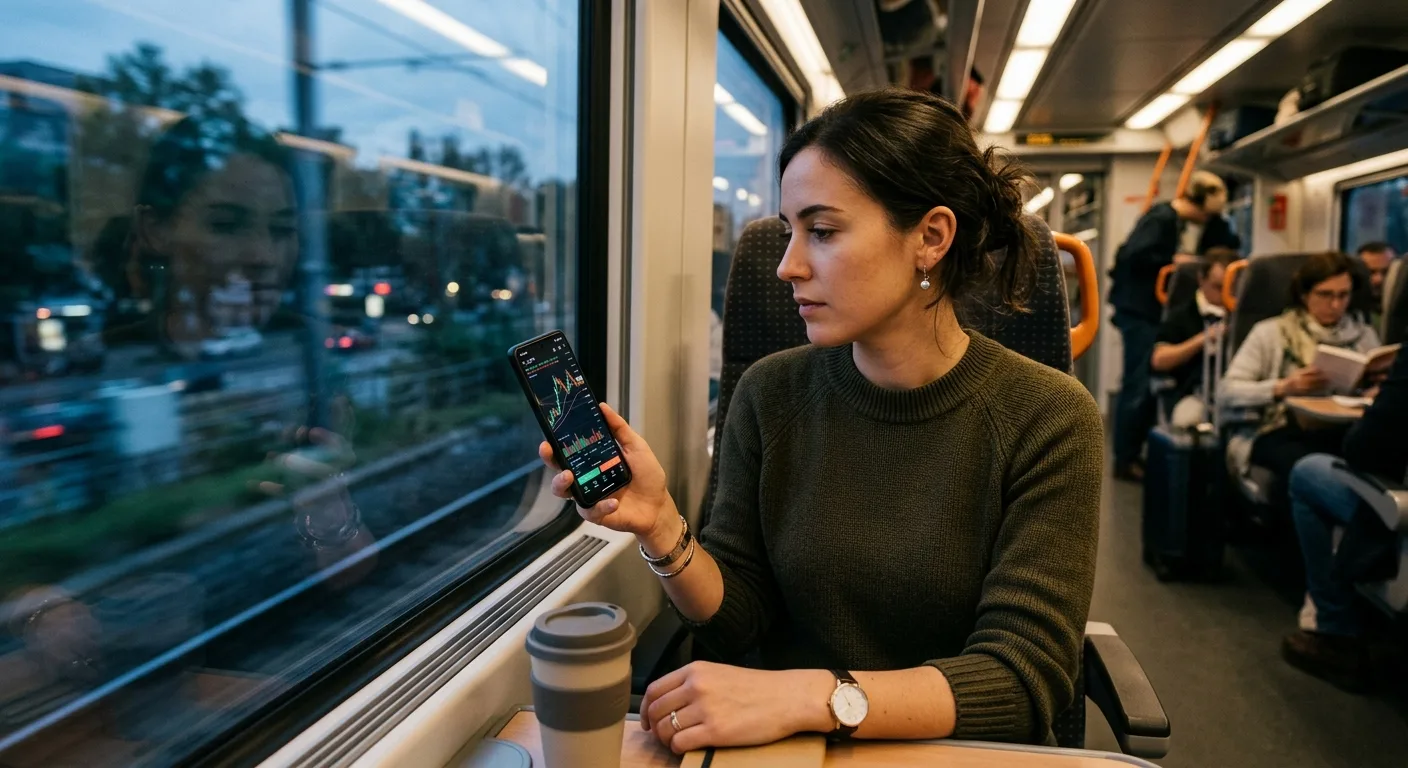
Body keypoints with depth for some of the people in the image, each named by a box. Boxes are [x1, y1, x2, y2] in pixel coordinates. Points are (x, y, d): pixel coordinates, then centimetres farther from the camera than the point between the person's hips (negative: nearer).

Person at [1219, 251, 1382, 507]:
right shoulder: (1271, 332, 7)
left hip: (1342, 432, 3)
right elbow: (1227, 391, -1)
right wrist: (1283, 387, -15)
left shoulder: (1364, 335, 20)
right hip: (1282, 432, -3)